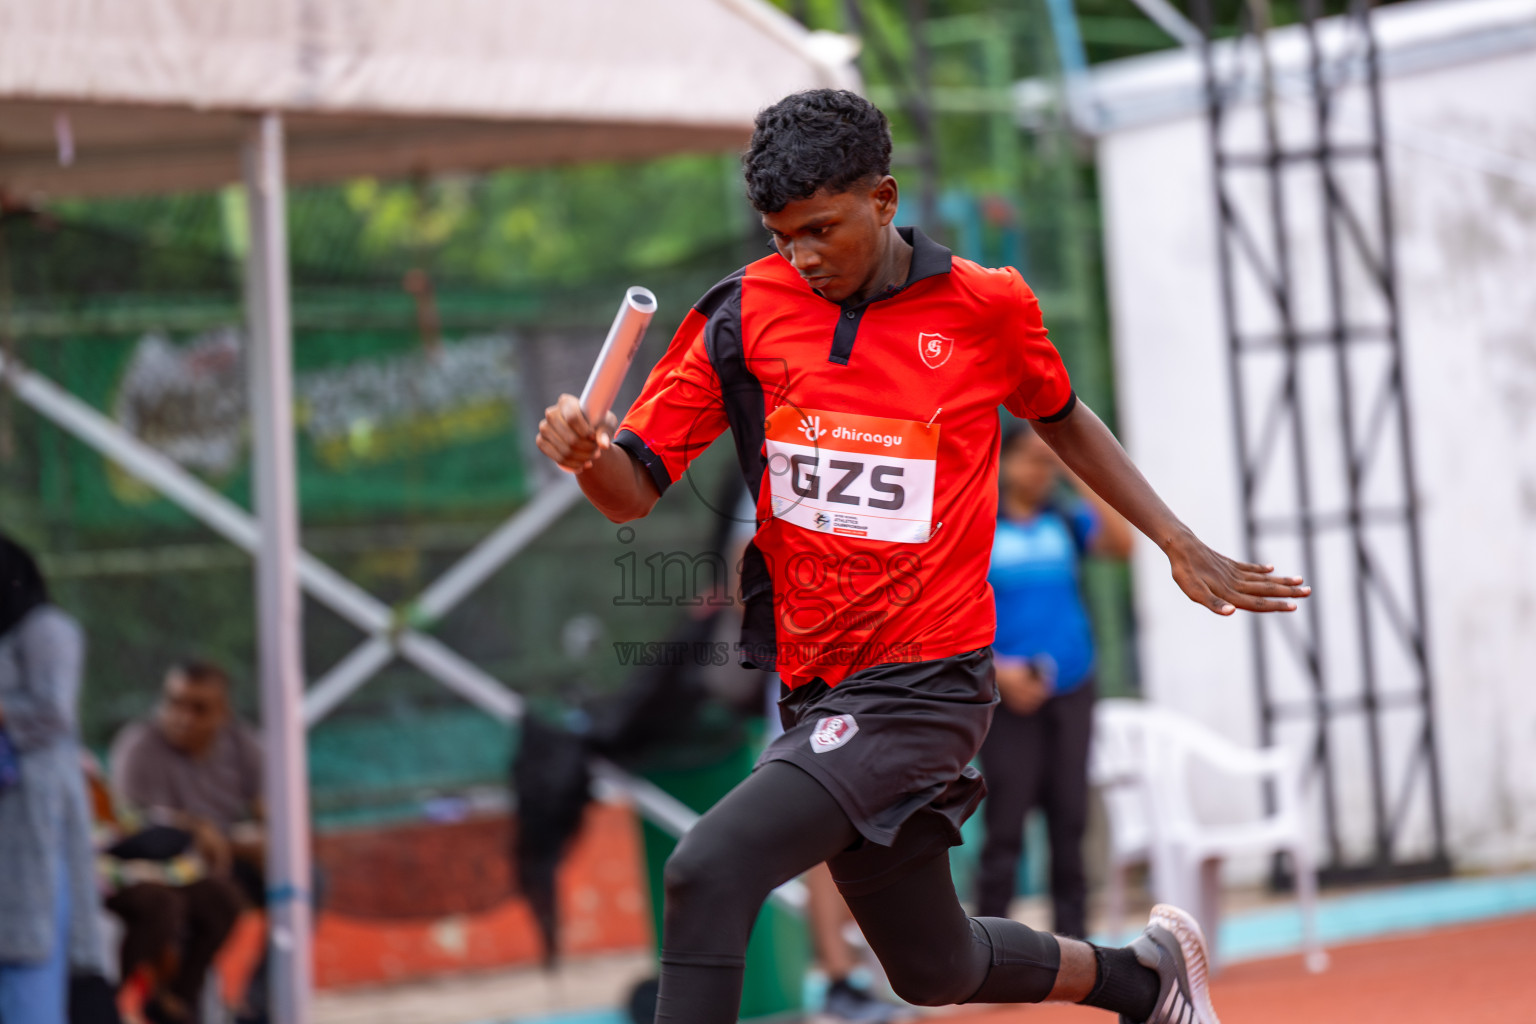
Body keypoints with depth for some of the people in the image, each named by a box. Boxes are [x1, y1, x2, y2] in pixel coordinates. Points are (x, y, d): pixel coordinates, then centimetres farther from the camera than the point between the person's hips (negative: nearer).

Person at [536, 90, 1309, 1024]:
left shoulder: (987, 306, -4)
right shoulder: (745, 314, -1)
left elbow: (1061, 418, 16)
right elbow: (636, 488, -3)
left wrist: (1180, 545, 16)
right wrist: (587, 453, -25)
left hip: (926, 690, -5)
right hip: (818, 695, 5)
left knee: (710, 868, -24)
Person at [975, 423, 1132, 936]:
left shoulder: (1066, 521, 8)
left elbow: (1122, 544, -7)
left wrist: (1087, 481, -9)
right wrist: (997, 670, -14)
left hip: (1069, 691, 4)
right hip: (1007, 699, -4)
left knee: (1069, 823, 6)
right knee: (1005, 827, -5)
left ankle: (1072, 938, 12)